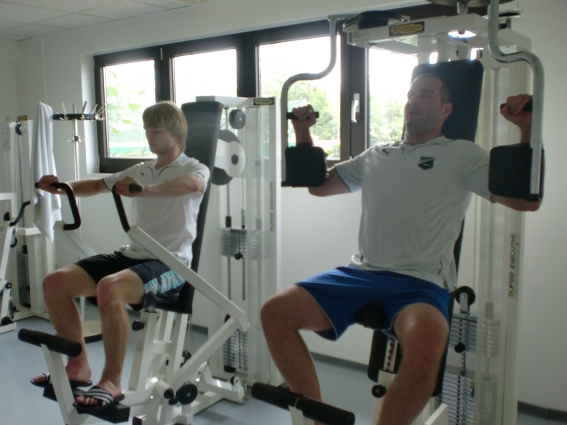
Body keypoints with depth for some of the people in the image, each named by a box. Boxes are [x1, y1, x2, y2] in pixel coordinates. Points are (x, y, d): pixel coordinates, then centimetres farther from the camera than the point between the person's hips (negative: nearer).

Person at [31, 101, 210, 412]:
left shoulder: (193, 168, -2)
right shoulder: (141, 171, 20)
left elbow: (193, 184, -28)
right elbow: (98, 186, 25)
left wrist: (146, 190, -44)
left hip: (170, 264, -7)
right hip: (131, 255, 8)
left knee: (109, 288, -35)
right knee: (55, 283, -5)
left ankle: (111, 383, -20)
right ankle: (78, 366, 10)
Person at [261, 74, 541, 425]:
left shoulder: (461, 154, 8)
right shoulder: (376, 156, 21)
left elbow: (527, 199, -1)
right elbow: (319, 184, 27)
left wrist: (528, 127, -10)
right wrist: (303, 131, 19)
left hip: (421, 282, -4)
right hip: (361, 273, 5)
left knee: (425, 351, -38)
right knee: (275, 313, -14)